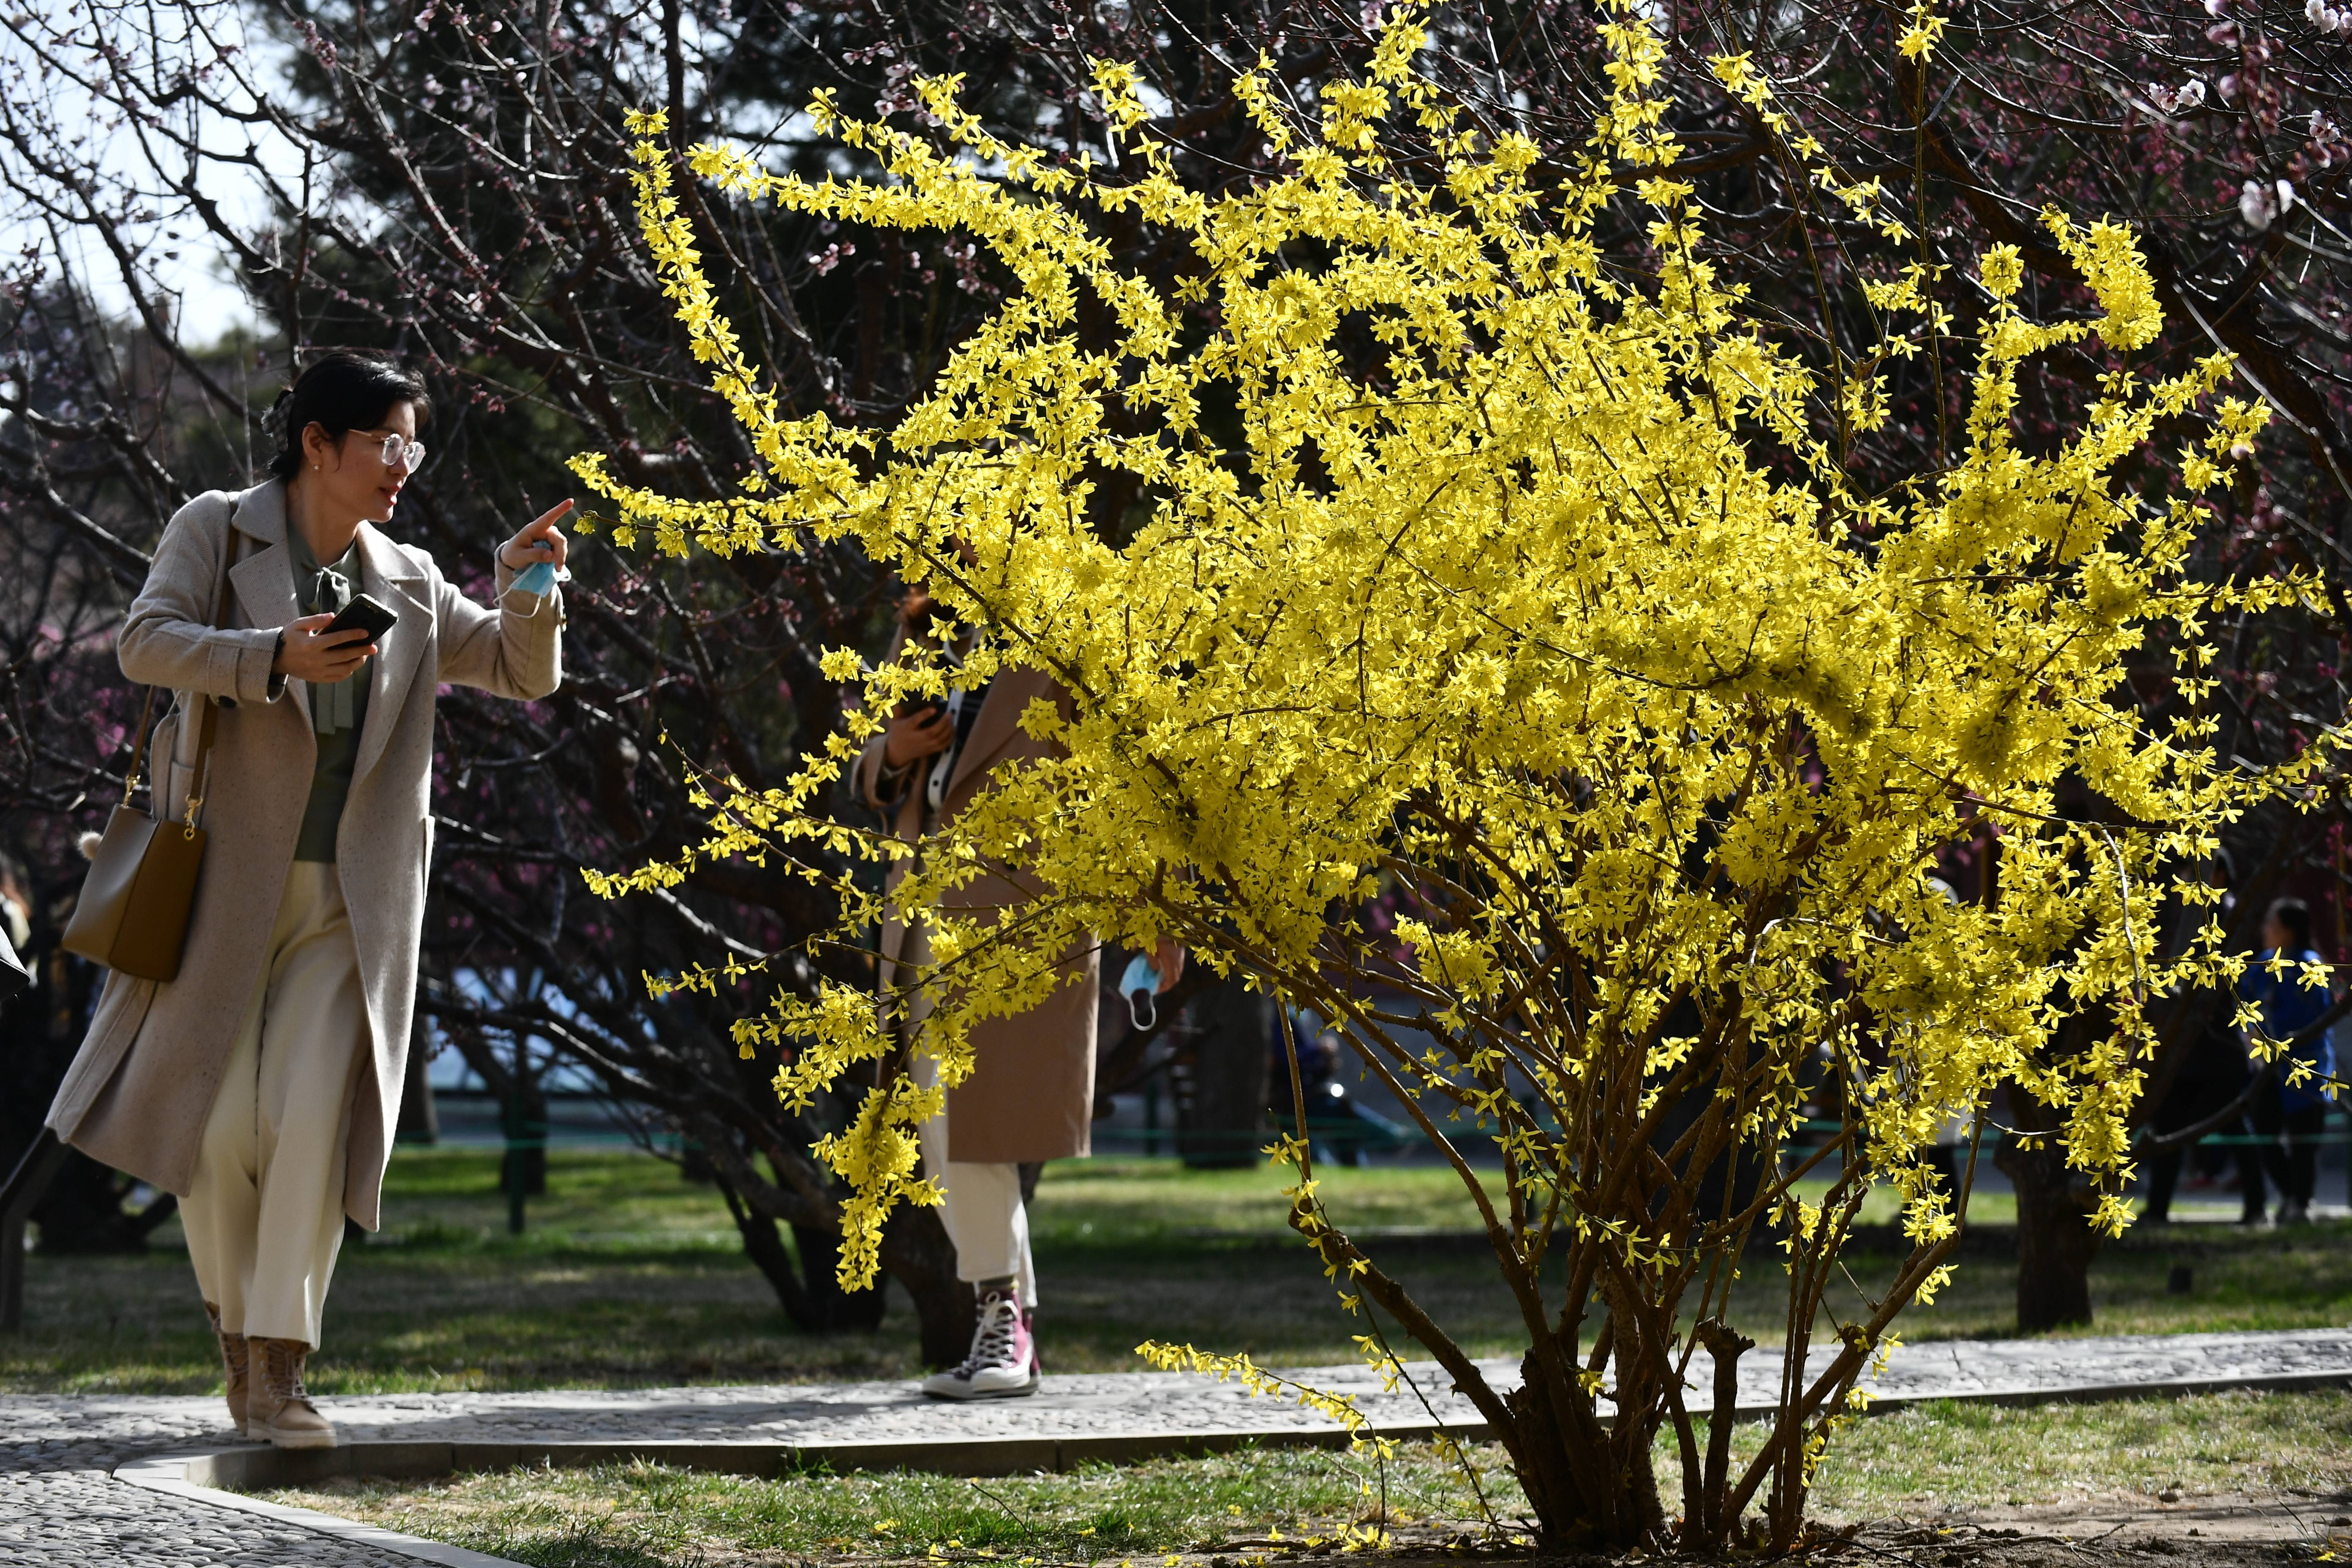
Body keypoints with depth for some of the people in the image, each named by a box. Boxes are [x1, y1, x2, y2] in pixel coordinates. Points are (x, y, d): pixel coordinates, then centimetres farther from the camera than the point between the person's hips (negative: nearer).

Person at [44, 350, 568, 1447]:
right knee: (219, 1120, -3)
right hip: (229, 875, -2)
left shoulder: (408, 582, 13)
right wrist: (273, 658, -25)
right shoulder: (217, 532, 3)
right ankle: (233, 1318, 22)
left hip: (351, 895, 2)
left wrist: (527, 591, -5)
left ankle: (277, 1371, -4)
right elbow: (144, 641, -11)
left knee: (314, 1119, -8)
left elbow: (525, 674, 15)